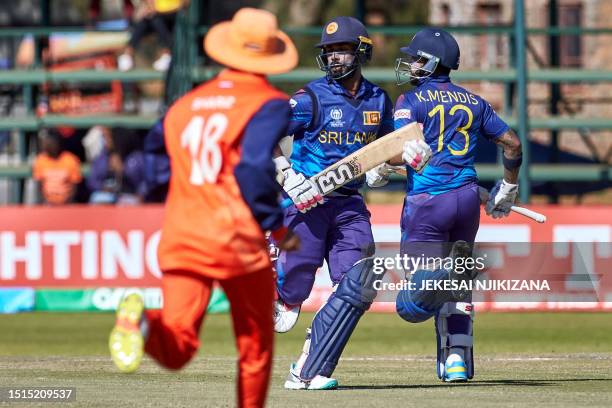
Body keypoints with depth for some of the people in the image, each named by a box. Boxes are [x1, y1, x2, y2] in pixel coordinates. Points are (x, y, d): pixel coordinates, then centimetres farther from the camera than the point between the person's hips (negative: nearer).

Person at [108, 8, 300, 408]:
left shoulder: (183, 106, 16)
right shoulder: (271, 105, -2)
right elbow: (255, 169, -17)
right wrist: (278, 226, -7)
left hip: (180, 239, 4)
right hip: (239, 240, -4)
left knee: (176, 350, -8)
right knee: (255, 349, 15)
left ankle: (142, 320, -39)